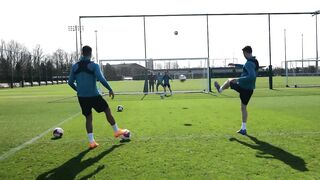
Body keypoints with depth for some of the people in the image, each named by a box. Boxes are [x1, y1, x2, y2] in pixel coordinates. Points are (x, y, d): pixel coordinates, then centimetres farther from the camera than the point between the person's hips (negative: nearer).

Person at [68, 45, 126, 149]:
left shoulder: (75, 67, 4)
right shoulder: (94, 65, -9)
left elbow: (70, 82, 7)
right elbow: (101, 79, -20)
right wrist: (110, 89, -10)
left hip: (81, 97, 4)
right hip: (93, 95, -4)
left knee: (88, 118, 13)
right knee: (107, 110, 16)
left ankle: (91, 141, 8)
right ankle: (117, 131, 27)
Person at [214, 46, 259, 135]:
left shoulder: (249, 63, -21)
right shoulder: (254, 62, 9)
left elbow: (252, 76, -33)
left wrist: (238, 79, -31)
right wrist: (235, 65, 37)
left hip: (243, 87, -8)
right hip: (250, 89, 8)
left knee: (229, 81, 22)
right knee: (243, 107, 17)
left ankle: (220, 89, 52)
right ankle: (243, 129, 19)